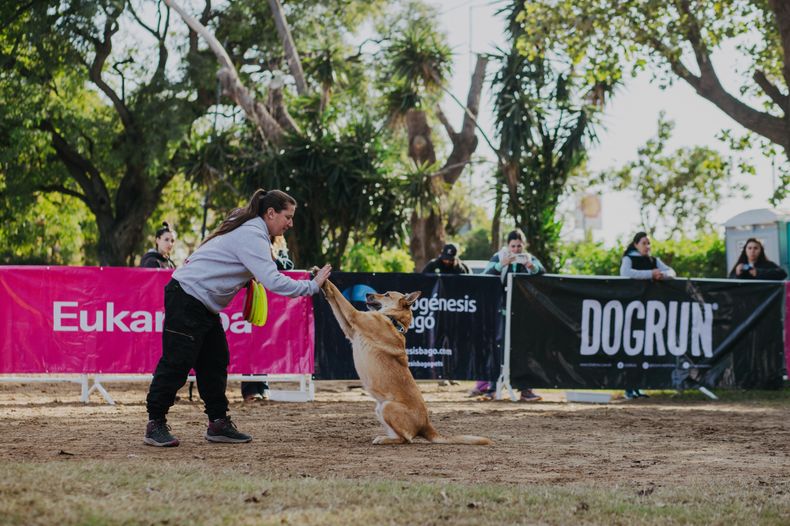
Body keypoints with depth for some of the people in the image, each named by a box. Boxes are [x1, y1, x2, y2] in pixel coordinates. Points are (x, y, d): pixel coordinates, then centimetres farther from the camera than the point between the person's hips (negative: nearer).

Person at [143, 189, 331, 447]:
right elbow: (273, 281, -26)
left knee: (215, 362, 10)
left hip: (204, 305, 11)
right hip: (187, 298, -11)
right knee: (178, 362, -8)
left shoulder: (249, 230, 14)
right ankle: (155, 424, -3)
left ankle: (218, 423, 14)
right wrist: (311, 286, -20)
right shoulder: (252, 236, -19)